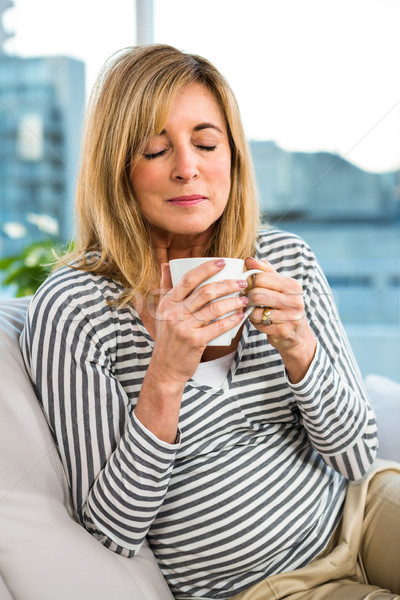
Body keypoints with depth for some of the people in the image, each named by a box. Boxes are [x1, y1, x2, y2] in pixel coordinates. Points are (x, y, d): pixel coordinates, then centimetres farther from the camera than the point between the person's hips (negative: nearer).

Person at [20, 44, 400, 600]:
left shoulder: (287, 260, -1)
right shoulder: (72, 308, -14)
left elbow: (355, 459, 1)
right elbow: (109, 535, -11)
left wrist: (297, 347, -17)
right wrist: (165, 376, -25)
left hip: (355, 514, 4)